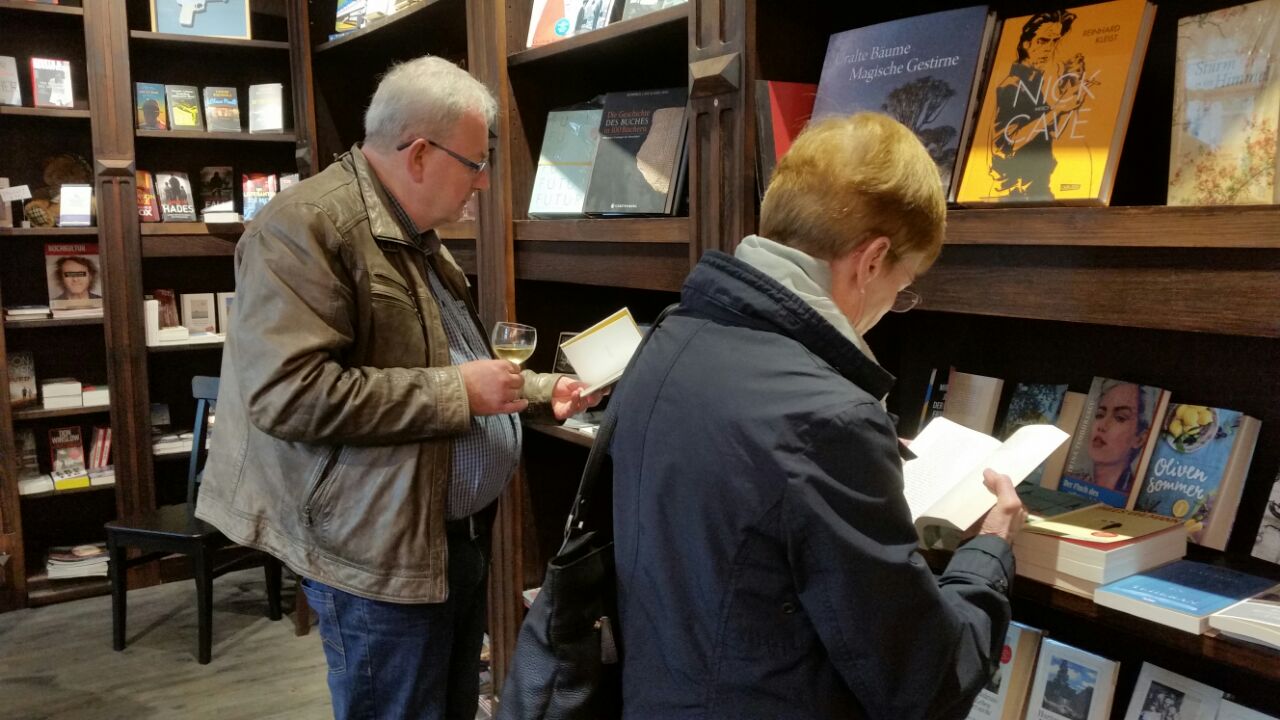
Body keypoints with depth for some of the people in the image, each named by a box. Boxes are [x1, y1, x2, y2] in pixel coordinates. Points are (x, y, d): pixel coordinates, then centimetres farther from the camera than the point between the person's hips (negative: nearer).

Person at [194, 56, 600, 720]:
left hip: (458, 534, 10)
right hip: (383, 552, -9)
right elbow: (287, 392, -28)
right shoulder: (306, 227, -18)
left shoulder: (416, 236, 14)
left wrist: (541, 392, 13)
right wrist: (454, 391, -23)